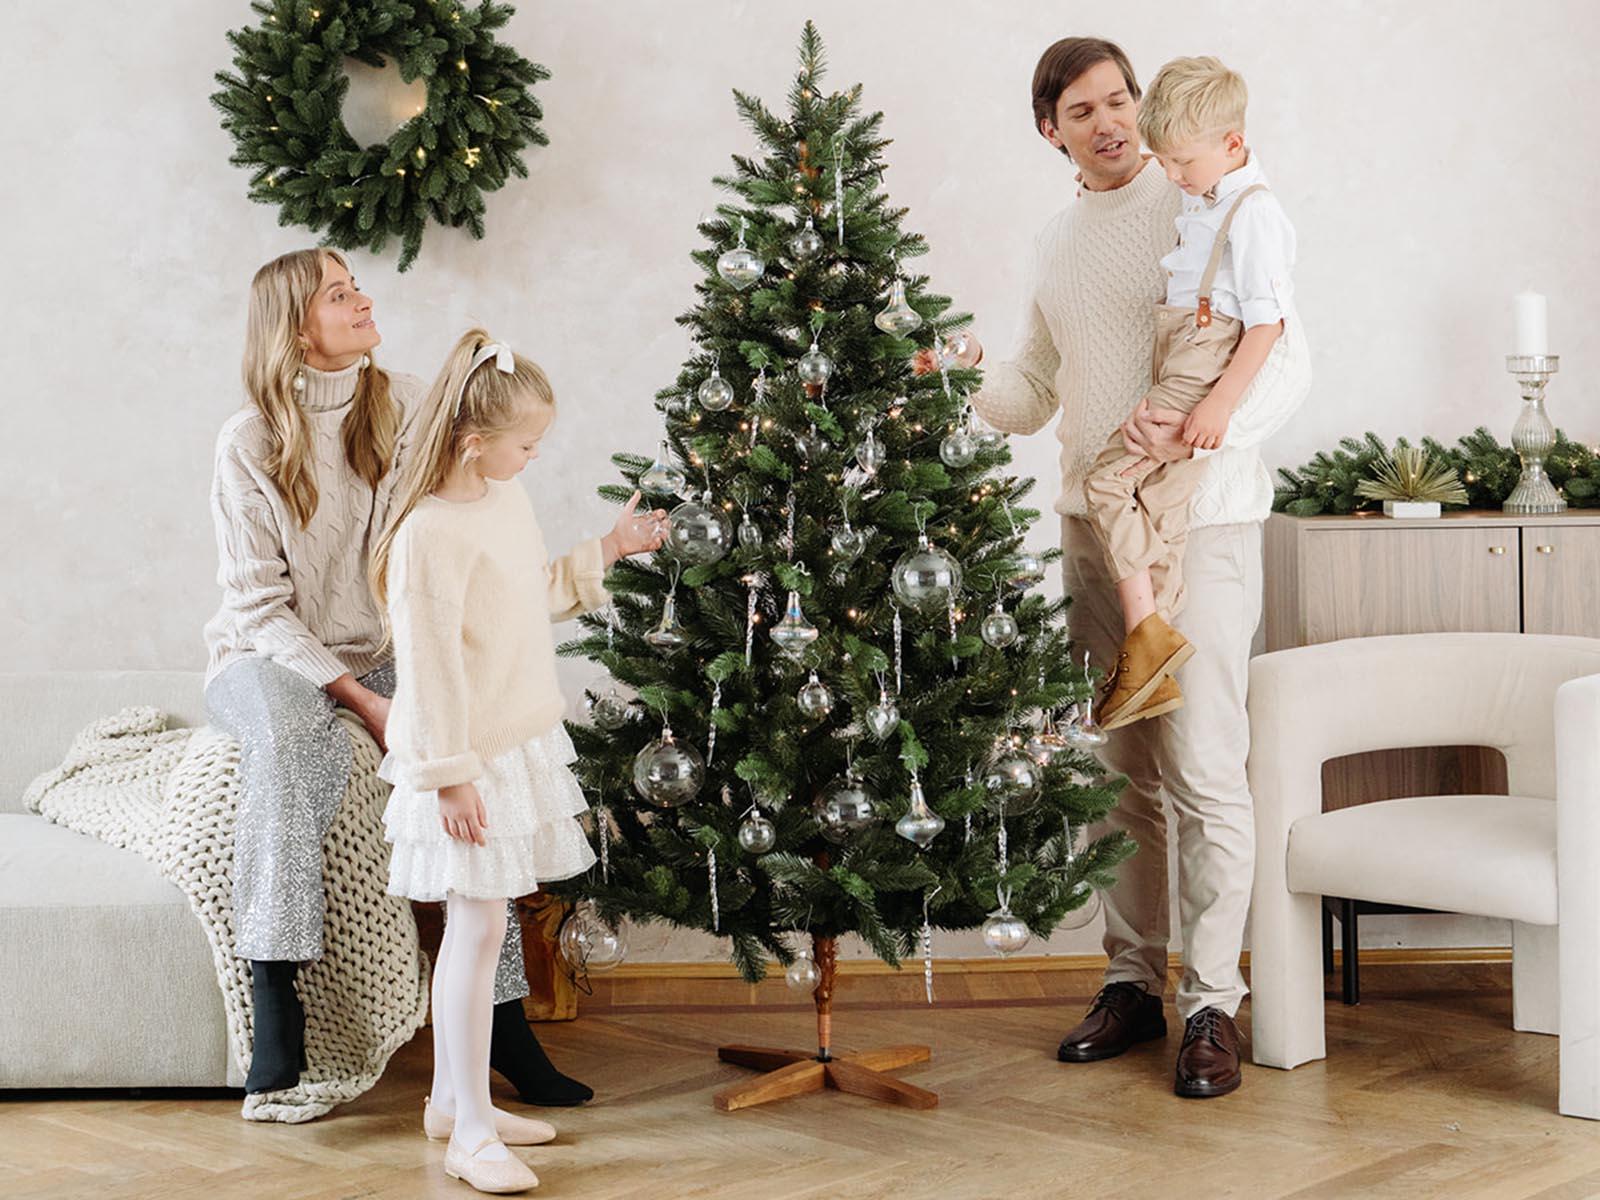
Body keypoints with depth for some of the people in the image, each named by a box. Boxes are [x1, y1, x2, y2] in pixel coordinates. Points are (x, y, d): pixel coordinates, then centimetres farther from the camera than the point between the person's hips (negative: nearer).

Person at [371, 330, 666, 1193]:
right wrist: (450, 775, -20)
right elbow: (429, 665, -21)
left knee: (478, 926, 15)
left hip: (521, 742, 9)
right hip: (469, 763, -9)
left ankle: (452, 1097, 27)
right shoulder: (431, 535, -21)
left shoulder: (509, 501, 8)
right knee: (479, 928, -5)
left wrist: (607, 552, 18)